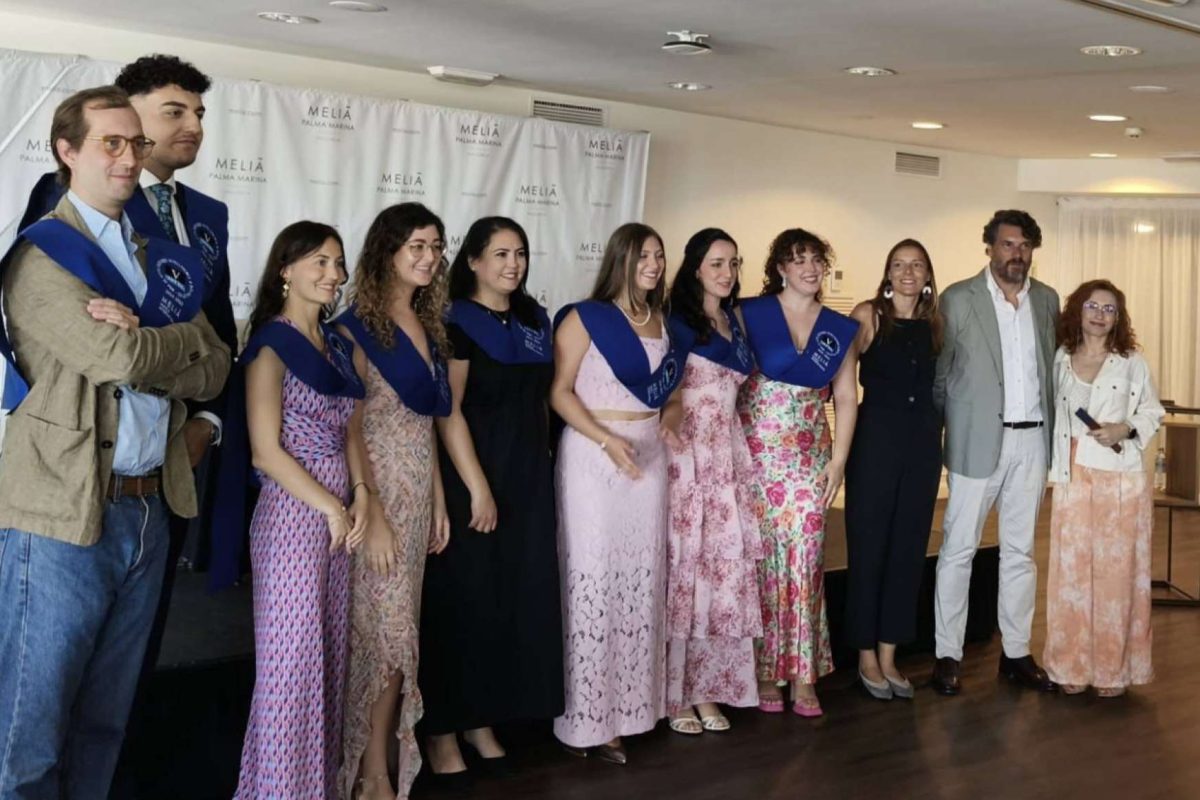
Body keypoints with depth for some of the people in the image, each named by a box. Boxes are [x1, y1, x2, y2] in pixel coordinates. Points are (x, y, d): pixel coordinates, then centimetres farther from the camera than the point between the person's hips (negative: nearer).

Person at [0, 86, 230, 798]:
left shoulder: (160, 258, 16)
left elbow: (212, 374, 5)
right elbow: (121, 358, -18)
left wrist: (142, 345, -11)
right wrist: (187, 338, -1)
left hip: (150, 511, 6)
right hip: (64, 516, -6)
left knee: (105, 722, 14)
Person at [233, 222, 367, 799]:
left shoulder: (336, 343, 13)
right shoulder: (271, 345, -8)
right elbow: (266, 452, -13)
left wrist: (359, 496, -1)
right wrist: (330, 508, -13)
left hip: (337, 510, 7)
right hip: (292, 512, -7)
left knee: (329, 654, 12)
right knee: (293, 657, -4)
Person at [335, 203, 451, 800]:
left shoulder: (428, 326, 13)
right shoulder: (357, 327, -10)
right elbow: (349, 429, -14)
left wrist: (439, 502, 14)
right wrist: (372, 515, -17)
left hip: (420, 490, 7)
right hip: (377, 489, -7)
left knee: (398, 627, 9)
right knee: (385, 629, -4)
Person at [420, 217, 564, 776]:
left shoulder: (534, 320, 11)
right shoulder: (457, 322, -9)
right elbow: (448, 412, -15)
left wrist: (540, 468, 11)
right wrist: (478, 487, -18)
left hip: (529, 477, 7)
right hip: (473, 477, -6)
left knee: (518, 595, 8)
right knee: (463, 598, -2)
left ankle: (482, 718, 20)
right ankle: (443, 727, 8)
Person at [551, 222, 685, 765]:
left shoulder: (663, 322, 12)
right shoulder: (585, 318, -6)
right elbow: (559, 391, -11)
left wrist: (664, 426, 6)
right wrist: (608, 440, -20)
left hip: (648, 455, 6)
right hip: (594, 455, -6)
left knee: (641, 576, 6)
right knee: (592, 578, -6)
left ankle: (627, 705, 15)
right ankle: (585, 718, 1)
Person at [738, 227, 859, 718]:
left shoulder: (839, 329, 9)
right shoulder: (750, 315, -3)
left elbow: (845, 397, 10)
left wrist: (838, 460, 3)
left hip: (810, 457, 3)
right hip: (757, 452, -3)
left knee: (805, 562, -1)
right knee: (760, 560, -1)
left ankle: (803, 676, 6)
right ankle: (764, 671, 11)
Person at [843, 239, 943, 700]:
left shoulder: (934, 322, 10)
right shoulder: (869, 314, -2)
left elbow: (938, 385, 16)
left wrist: (942, 436, 7)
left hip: (923, 441, 4)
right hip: (876, 437, -4)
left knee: (909, 548, 8)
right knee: (869, 546, 3)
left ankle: (888, 655, 18)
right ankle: (866, 655, 14)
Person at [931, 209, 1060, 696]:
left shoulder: (1047, 300, 9)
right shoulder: (958, 299, -4)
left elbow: (1051, 368, 13)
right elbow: (939, 374, -2)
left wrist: (1052, 430, 6)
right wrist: (940, 434, -3)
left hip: (1033, 440, 4)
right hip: (979, 440, -4)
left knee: (1021, 551, 11)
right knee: (958, 549, 1)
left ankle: (1016, 652, 21)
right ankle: (947, 655, 9)